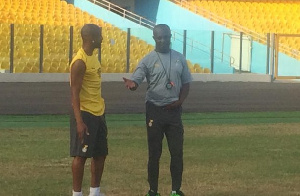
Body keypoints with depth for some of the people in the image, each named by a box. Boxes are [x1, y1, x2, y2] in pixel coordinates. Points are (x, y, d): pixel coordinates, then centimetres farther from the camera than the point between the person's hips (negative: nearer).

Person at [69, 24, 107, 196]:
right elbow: (75, 93, -20)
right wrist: (79, 121, -24)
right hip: (85, 114, -9)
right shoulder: (80, 62, -18)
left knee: (100, 154, 13)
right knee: (81, 155, -3)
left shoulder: (93, 57, 11)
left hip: (98, 113, 9)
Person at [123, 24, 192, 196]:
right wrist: (131, 84, -37)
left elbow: (186, 83, 12)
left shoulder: (179, 58, 6)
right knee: (154, 153, 2)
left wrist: (180, 101, -5)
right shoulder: (148, 60, -4)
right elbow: (136, 81, -12)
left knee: (177, 151, 3)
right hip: (155, 110, -3)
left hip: (174, 110, 3)